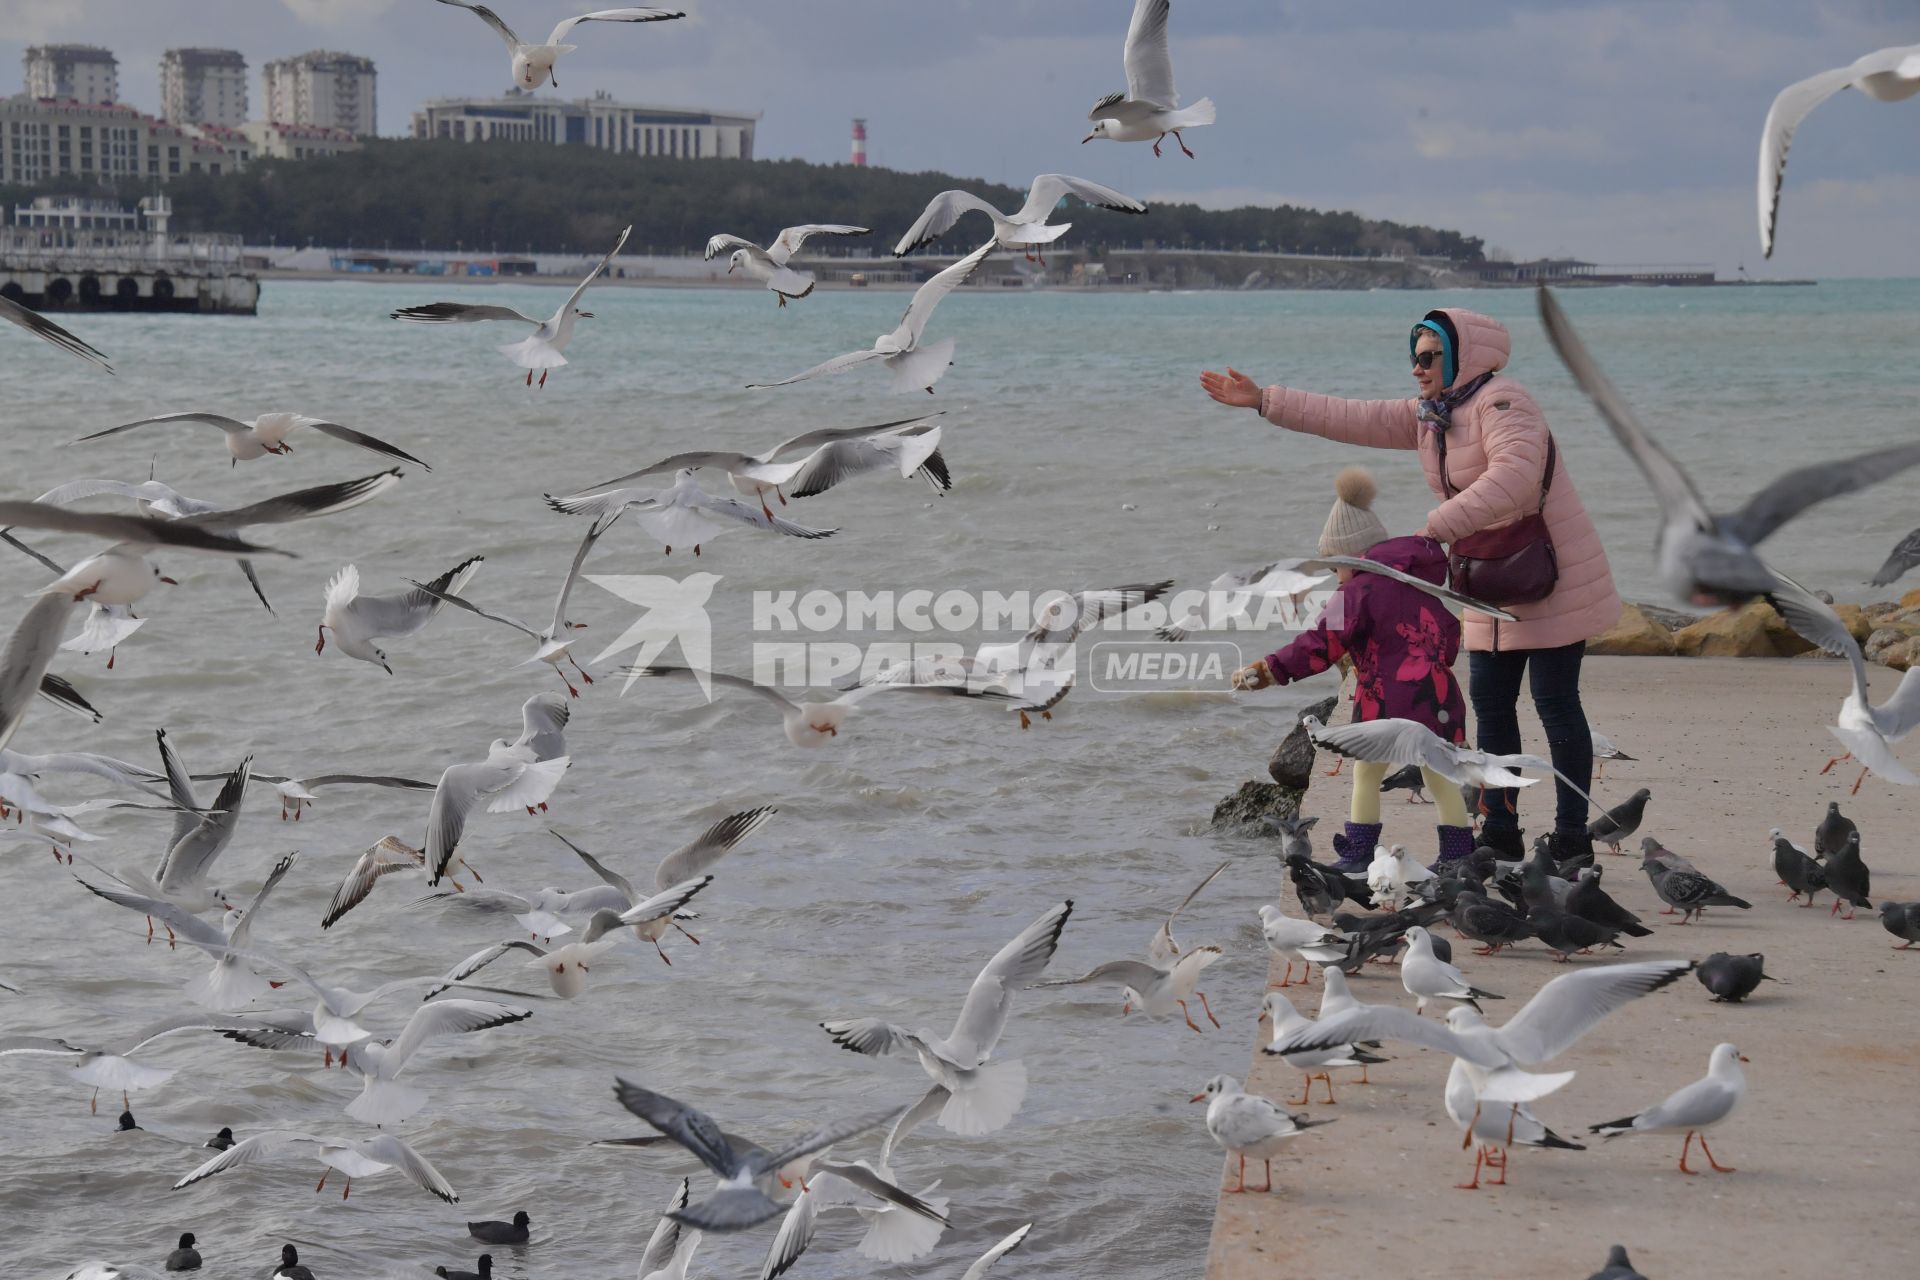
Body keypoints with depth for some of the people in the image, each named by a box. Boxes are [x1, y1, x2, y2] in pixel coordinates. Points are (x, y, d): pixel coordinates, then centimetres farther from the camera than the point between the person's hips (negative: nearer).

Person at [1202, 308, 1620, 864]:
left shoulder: (1501, 402, -18)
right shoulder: (1428, 416, 10)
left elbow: (1514, 474, -34)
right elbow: (1352, 418, 10)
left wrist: (1438, 526, -36)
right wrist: (1263, 400, 6)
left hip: (1554, 582, -9)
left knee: (1555, 703, -5)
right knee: (1490, 702, 10)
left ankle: (1572, 838, 1)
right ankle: (1500, 831, 18)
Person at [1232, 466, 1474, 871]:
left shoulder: (1359, 591, -8)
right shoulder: (1427, 582, 10)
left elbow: (1320, 646, -13)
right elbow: (1449, 637, 19)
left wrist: (1264, 671, -11)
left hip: (1386, 701, -5)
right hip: (1437, 696, 5)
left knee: (1366, 776, 10)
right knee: (1441, 777, 13)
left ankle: (1359, 853, 11)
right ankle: (1457, 855, 13)